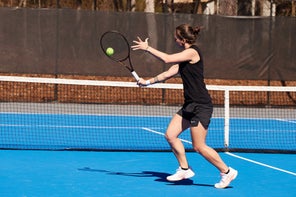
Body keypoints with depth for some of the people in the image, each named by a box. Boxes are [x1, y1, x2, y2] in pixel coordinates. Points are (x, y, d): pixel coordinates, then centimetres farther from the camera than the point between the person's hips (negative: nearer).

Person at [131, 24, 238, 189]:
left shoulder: (193, 52, -14)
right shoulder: (185, 56, 15)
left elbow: (167, 59, -21)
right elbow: (169, 73, 18)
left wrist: (148, 48, -12)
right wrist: (148, 82, 13)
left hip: (201, 106, -10)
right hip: (190, 105, 10)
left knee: (199, 146, -8)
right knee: (170, 135, 5)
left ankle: (227, 172, 4)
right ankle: (185, 169, 15)